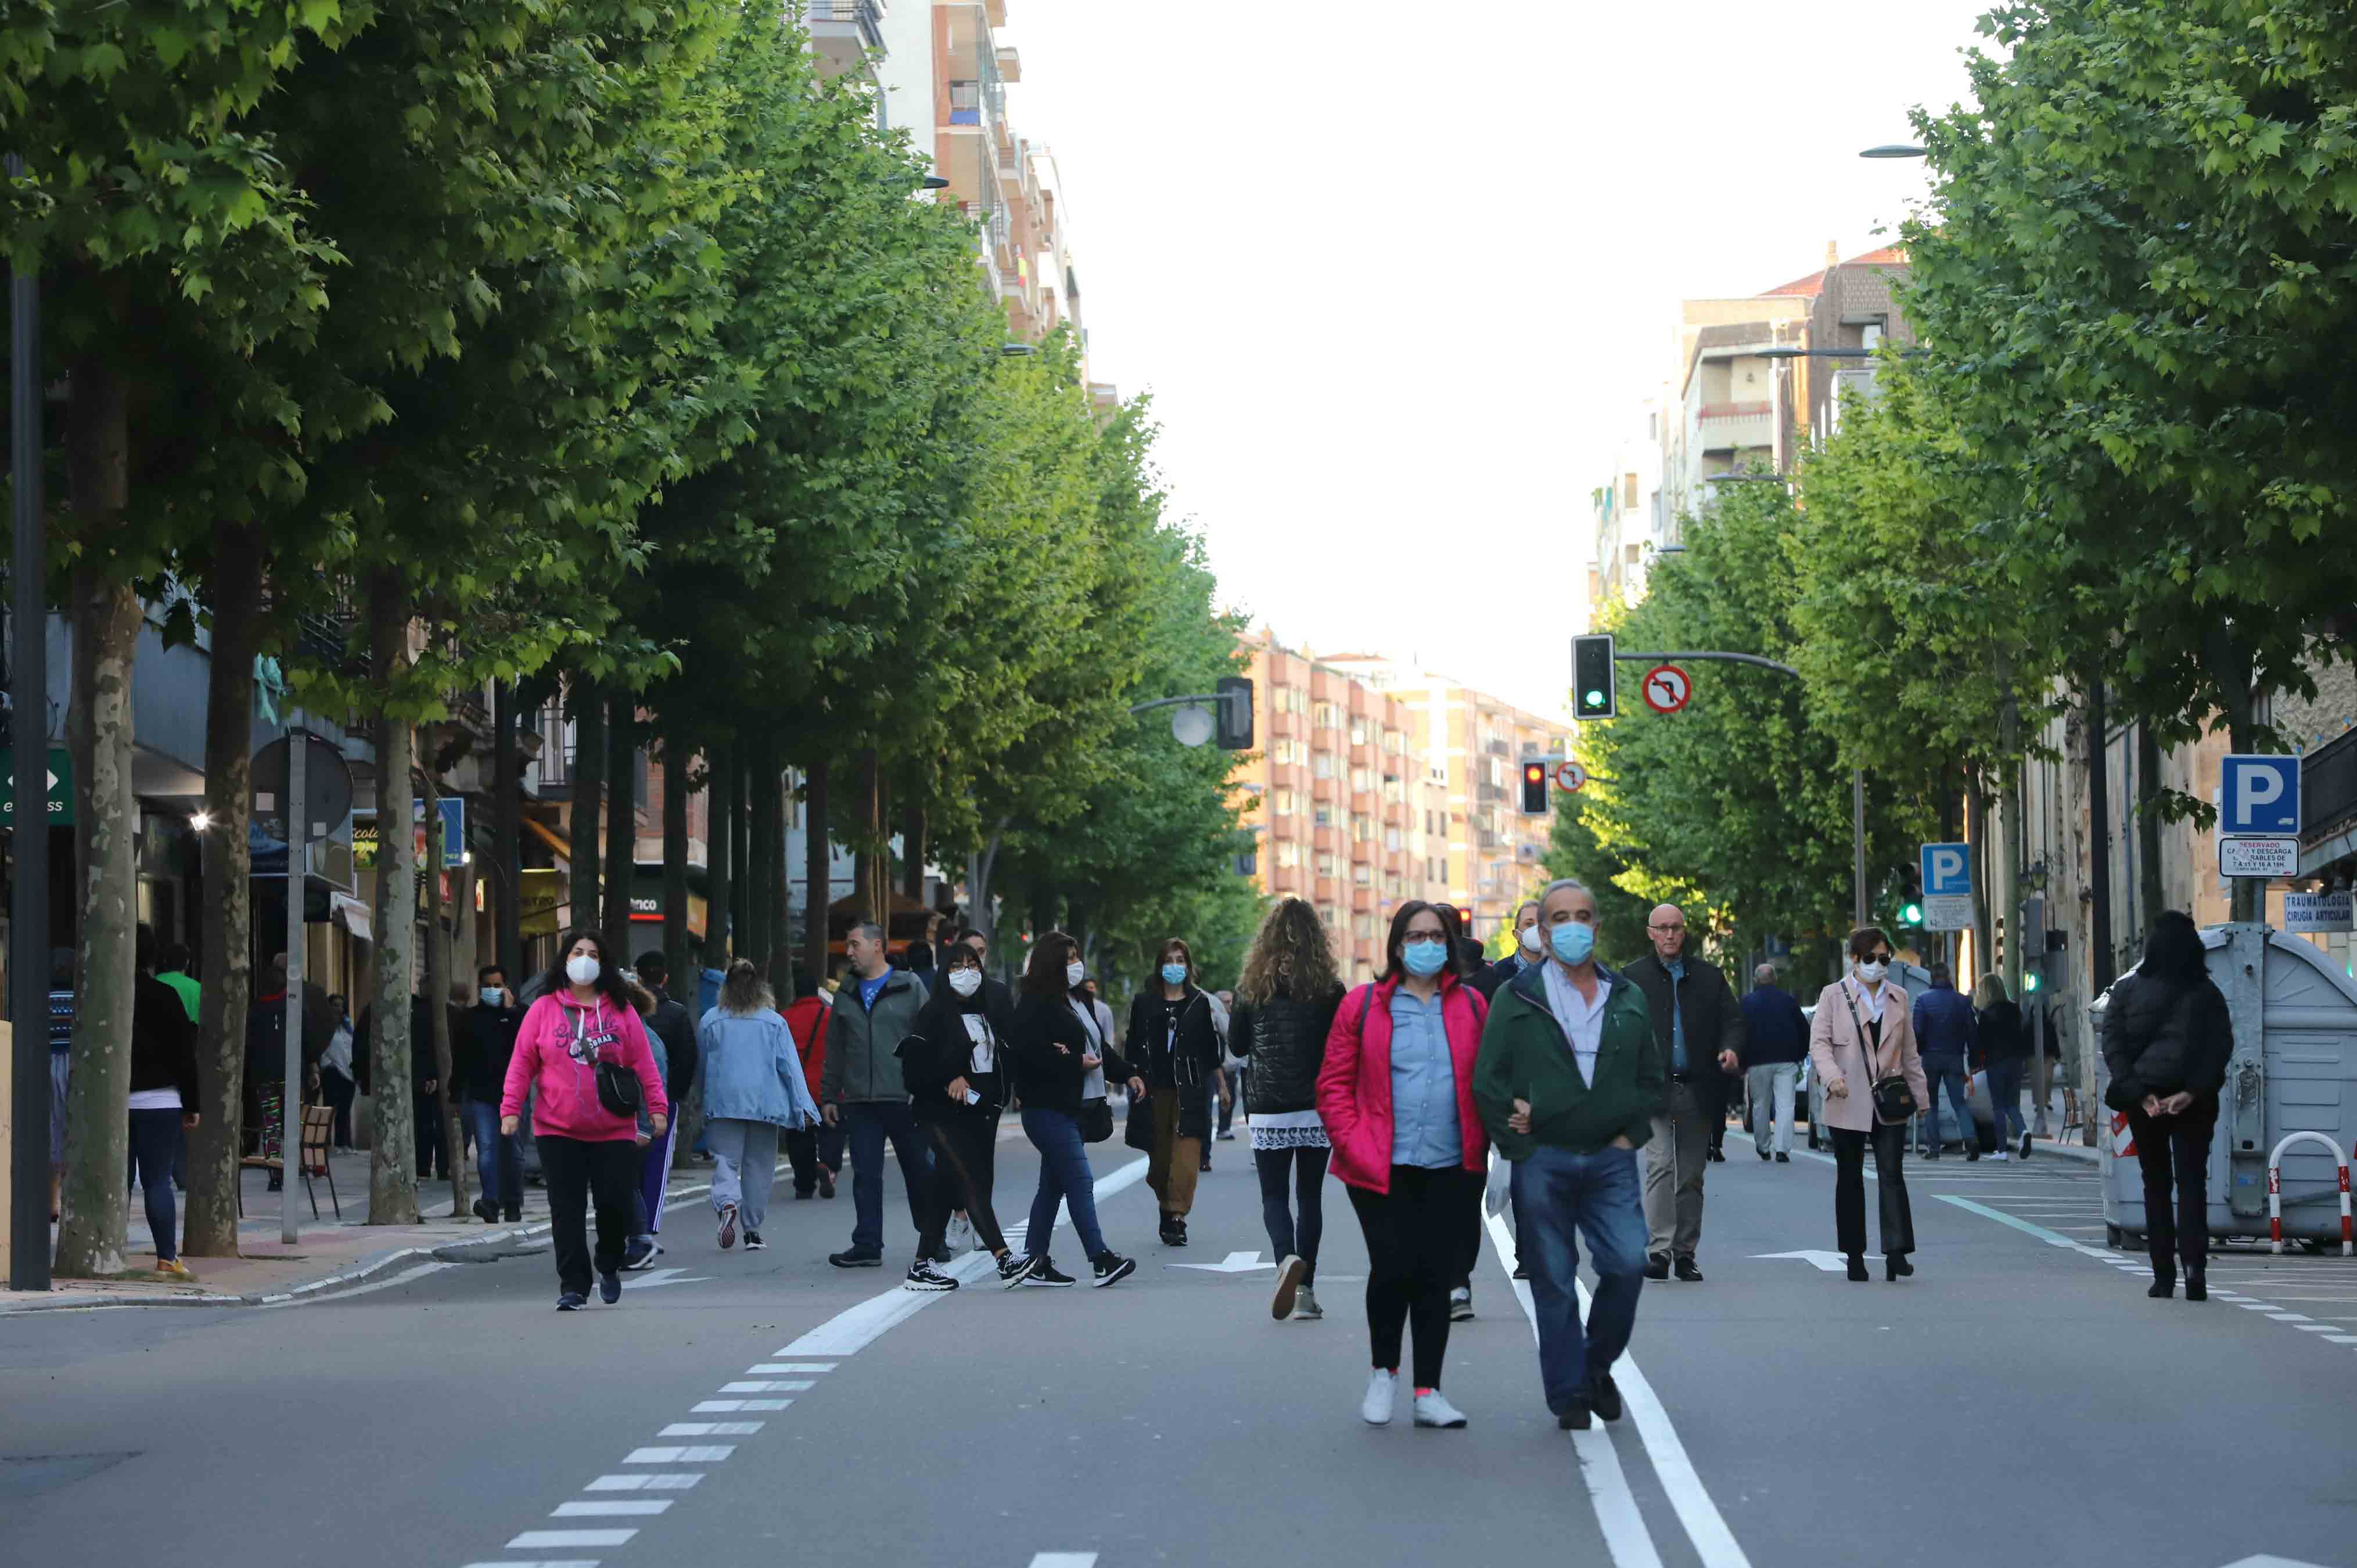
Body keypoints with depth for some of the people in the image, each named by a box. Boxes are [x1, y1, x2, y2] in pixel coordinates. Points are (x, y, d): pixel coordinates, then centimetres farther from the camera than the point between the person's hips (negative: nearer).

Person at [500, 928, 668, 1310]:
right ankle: (573, 1286, 3)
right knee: (567, 1211, -2)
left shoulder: (621, 1010, 5)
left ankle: (608, 1265, 26)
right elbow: (522, 1063, 4)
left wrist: (657, 1106, -2)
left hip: (614, 1131, 0)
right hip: (558, 1131, 0)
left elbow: (643, 1063, 5)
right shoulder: (543, 1009, 4)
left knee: (615, 1203, -2)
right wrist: (511, 1108, -4)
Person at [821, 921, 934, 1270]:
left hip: (904, 1099, -4)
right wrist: (829, 1096, 15)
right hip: (860, 1102, 4)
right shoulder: (846, 995, 15)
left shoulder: (910, 988, 1)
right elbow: (835, 1050, 19)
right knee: (865, 1175, 1)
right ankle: (867, 1245, 3)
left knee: (919, 1172, 5)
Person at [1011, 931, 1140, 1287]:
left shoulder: (1069, 1002, 18)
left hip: (1068, 1108, 10)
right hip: (1047, 1108, -10)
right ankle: (1100, 1259, -15)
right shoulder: (1035, 1004, -12)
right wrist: (1077, 1063, -17)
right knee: (1080, 1181, -13)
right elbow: (1030, 1052, -23)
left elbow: (1098, 1044, 23)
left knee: (1053, 1185, 11)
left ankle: (1035, 1262, 16)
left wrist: (1128, 1073, 12)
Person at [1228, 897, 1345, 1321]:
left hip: (1267, 1111, 0)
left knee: (1274, 1195, 6)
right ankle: (1305, 1290, 8)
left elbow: (1236, 1045, 6)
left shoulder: (1253, 988, -3)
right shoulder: (1329, 990, -5)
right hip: (1318, 1110, 0)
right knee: (1310, 1195, 11)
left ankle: (1287, 1258, -23)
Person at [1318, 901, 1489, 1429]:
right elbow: (1334, 1084, 2)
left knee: (1436, 1276, 4)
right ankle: (1383, 1373, 16)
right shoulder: (1364, 1005, 1)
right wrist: (1356, 1147, -8)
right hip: (1384, 1168, -2)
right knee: (1392, 1268, -9)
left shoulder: (1471, 1006, 7)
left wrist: (1481, 1149, 0)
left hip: (1451, 1168, 2)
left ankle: (1428, 1393, 12)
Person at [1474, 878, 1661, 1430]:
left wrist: (1631, 1136, 3)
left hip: (1611, 1159, 2)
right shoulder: (1517, 1000, 1)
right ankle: (1569, 1396, 11)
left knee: (1628, 1265, -11)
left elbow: (1654, 1080, 16)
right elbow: (1488, 1083, -1)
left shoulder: (1629, 1000, 11)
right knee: (1554, 1282, 1)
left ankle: (1598, 1364, 14)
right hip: (1543, 1162, -2)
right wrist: (1523, 1149, -6)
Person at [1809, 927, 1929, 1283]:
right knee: (1850, 1180, 6)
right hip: (1849, 1104, -2)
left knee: (1892, 1175, -9)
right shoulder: (1834, 995, 2)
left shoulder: (1898, 997, 13)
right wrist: (1832, 1076, -23)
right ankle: (1855, 1256, 13)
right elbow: (1819, 1041, -6)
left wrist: (1920, 1095, 16)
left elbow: (1909, 1052, 18)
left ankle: (1896, 1253, -14)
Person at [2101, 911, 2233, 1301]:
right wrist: (2193, 1092, -10)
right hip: (2196, 1103, 0)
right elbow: (2220, 1049, -5)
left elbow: (2114, 1047, -7)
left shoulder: (2127, 991, -3)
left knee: (2156, 1184, 10)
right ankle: (2194, 1262, -19)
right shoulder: (2208, 994, 0)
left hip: (2144, 1102, 0)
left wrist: (2139, 1093, -9)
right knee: (2192, 1180, 3)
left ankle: (2164, 1276, 8)